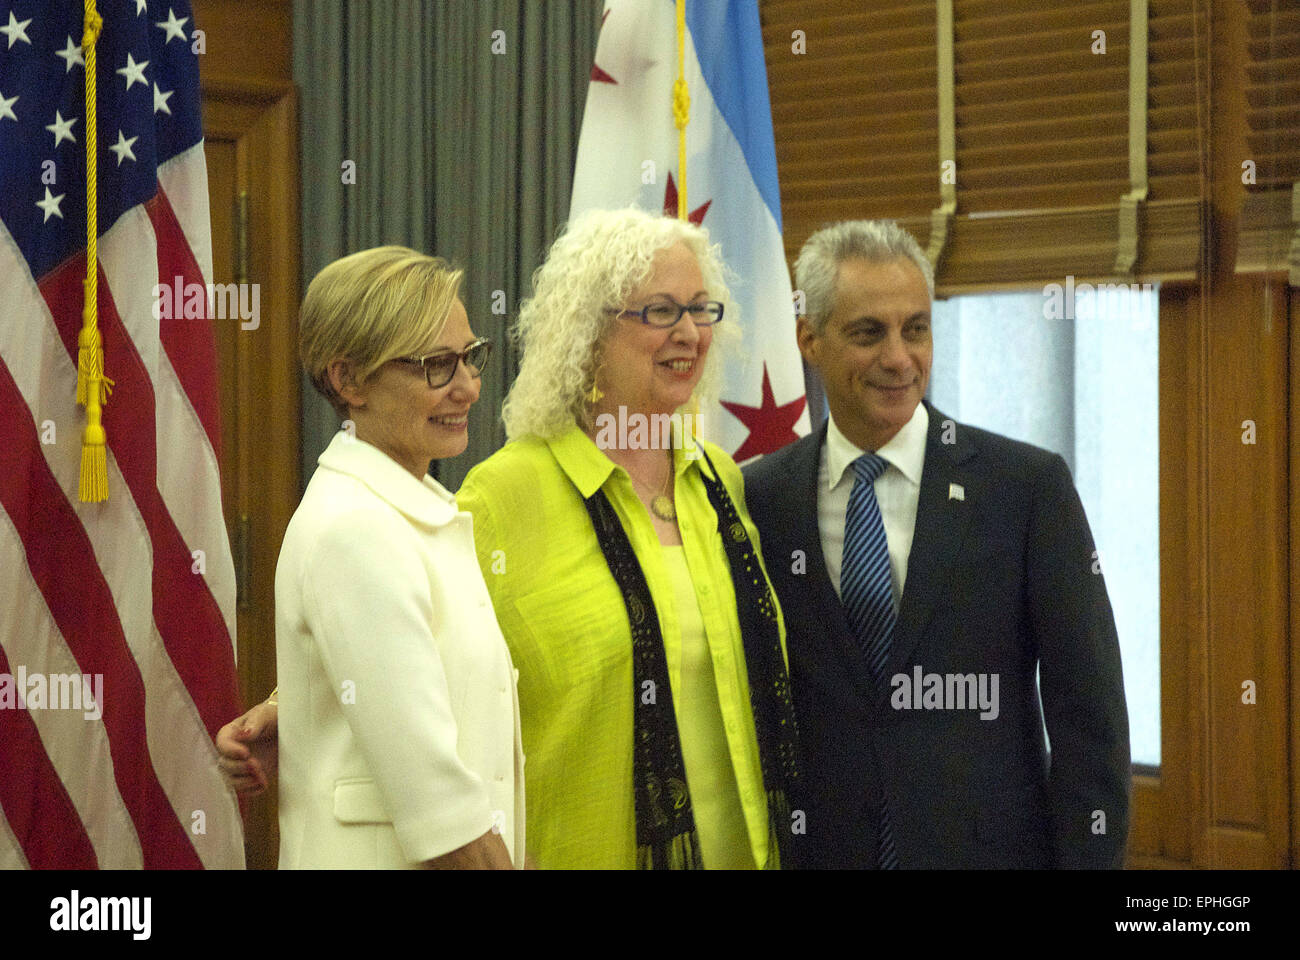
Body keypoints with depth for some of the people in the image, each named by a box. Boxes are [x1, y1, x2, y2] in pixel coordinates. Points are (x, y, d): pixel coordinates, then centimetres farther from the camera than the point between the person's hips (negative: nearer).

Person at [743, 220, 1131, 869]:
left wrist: (1089, 857, -12)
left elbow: (1087, 716, -6)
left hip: (986, 843, -1)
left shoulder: (1030, 486, -5)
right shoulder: (758, 500, 1)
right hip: (814, 847, 2)